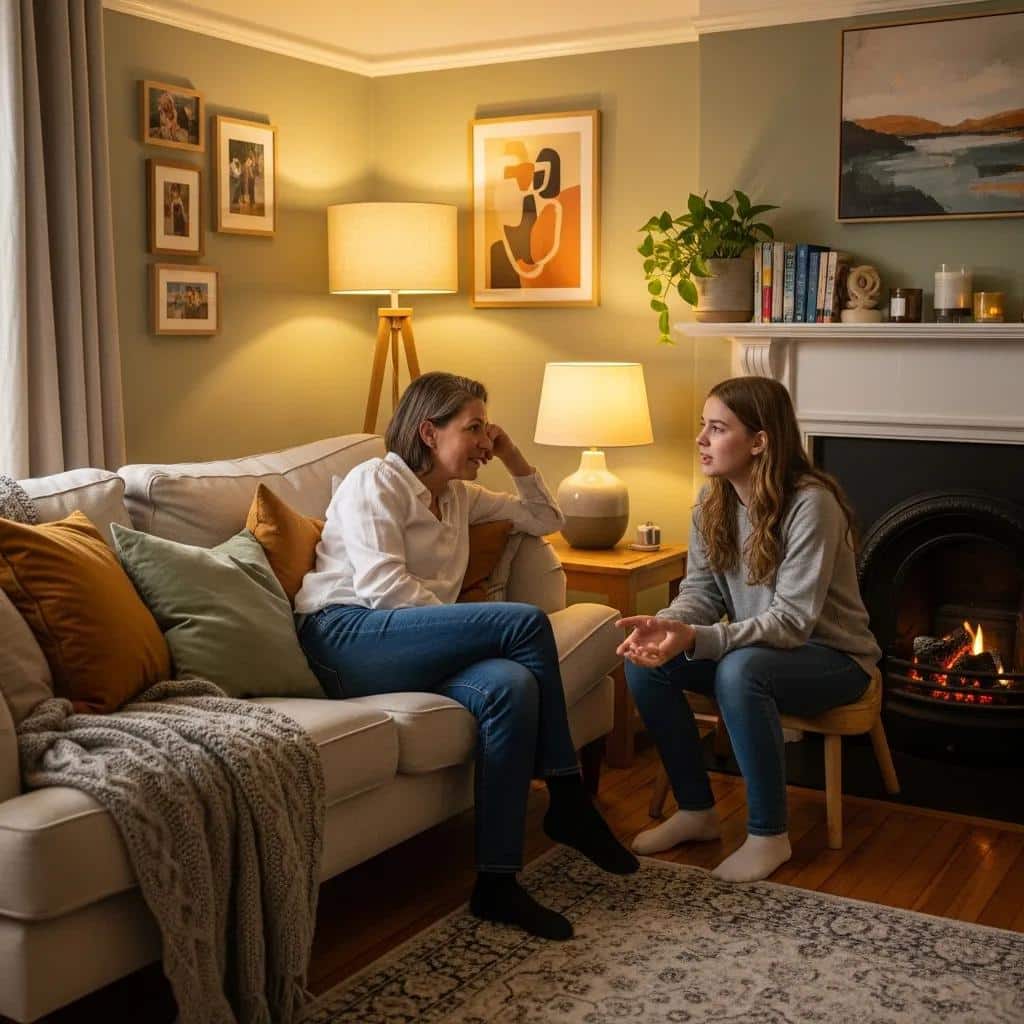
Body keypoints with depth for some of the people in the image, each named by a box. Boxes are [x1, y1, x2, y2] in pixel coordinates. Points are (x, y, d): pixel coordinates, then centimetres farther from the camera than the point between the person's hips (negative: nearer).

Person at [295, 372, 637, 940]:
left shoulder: (459, 496, 26)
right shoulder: (375, 481, 1)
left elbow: (545, 520, 34)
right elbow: (381, 585, -13)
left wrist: (514, 459, 19)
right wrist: (479, 629, -14)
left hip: (412, 654, 7)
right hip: (345, 637, -7)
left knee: (512, 686, -28)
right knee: (526, 623, -23)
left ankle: (497, 883, -26)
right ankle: (569, 803, -12)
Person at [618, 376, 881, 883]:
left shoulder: (810, 504, -25)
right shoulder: (713, 501, -4)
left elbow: (792, 622, -29)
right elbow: (701, 590, -3)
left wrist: (695, 639, -40)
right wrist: (666, 625, -26)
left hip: (833, 656, -7)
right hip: (755, 645, 7)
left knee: (739, 670, -36)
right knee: (645, 659, -14)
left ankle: (769, 835, -16)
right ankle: (696, 809, 1)